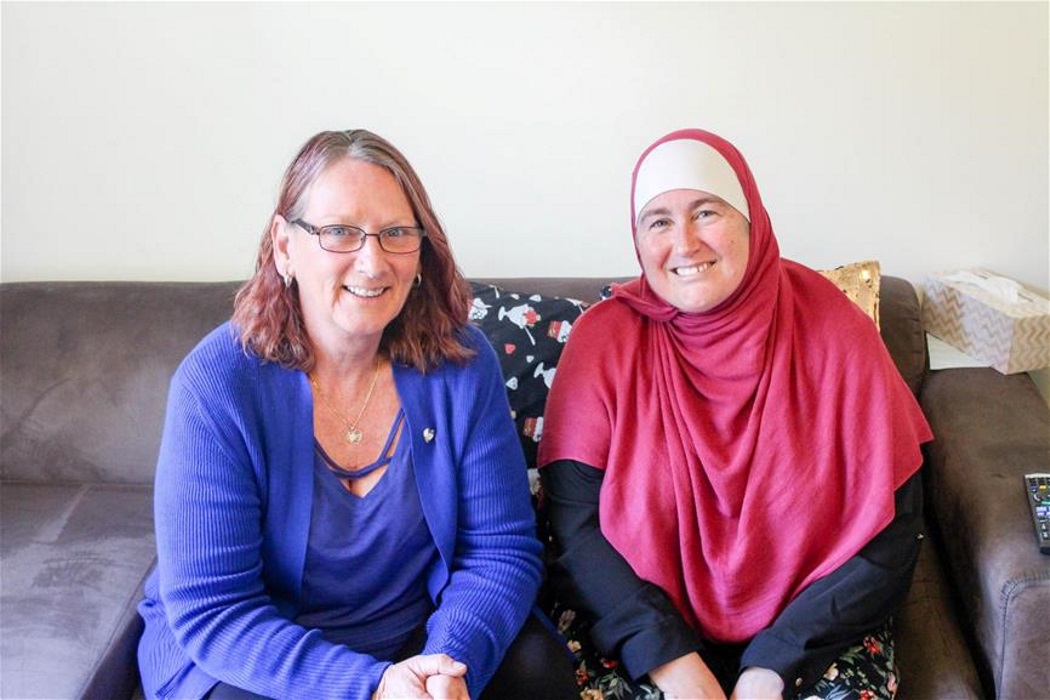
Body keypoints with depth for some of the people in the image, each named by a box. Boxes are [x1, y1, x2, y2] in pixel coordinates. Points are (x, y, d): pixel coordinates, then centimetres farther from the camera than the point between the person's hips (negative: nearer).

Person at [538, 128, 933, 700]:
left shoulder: (833, 331, -5)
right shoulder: (604, 339, -5)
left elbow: (888, 533, -6)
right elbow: (575, 525, -8)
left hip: (810, 634, 0)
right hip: (646, 626, 0)